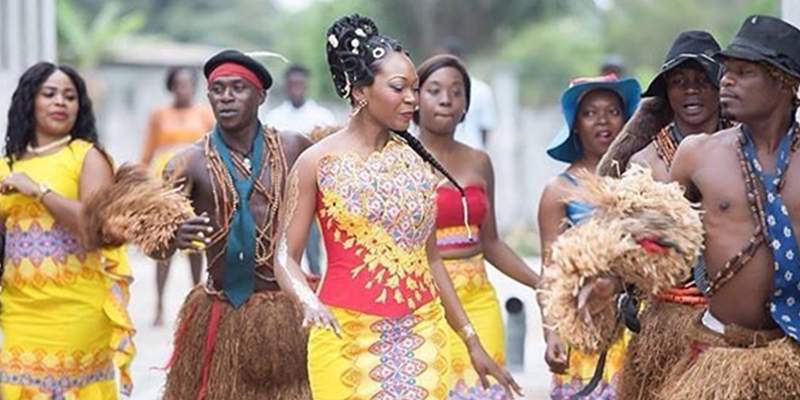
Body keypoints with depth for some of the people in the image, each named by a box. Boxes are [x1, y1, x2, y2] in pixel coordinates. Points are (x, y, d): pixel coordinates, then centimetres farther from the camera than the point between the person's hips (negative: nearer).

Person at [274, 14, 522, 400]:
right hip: (347, 337, -4)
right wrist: (309, 302, -26)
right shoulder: (318, 163, -4)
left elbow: (429, 259, 13)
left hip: (421, 336, 4)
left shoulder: (415, 159, 8)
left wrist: (471, 340, 12)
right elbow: (286, 256, -5)